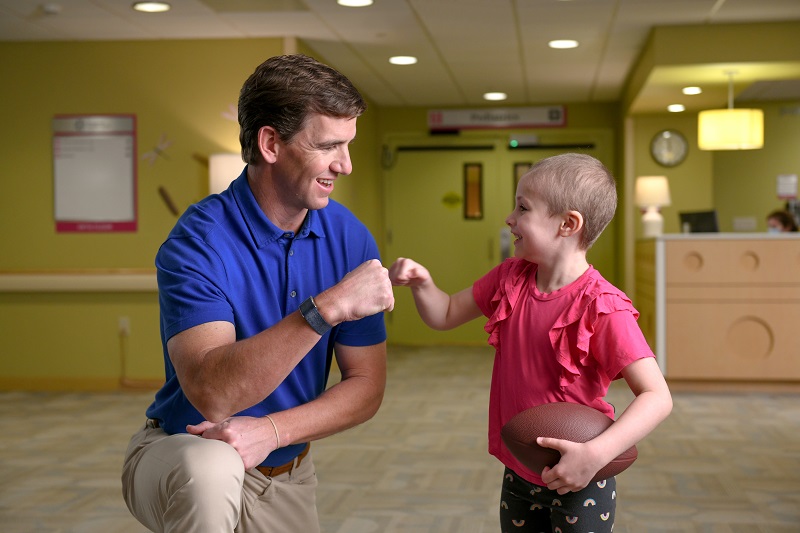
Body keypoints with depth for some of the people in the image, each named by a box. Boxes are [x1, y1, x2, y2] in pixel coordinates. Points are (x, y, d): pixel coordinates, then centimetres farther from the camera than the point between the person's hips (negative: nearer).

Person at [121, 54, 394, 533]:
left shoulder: (351, 239, -7)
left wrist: (272, 430, -21)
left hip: (287, 475, 5)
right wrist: (326, 308, -40)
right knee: (212, 468, -36)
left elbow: (367, 387, -5)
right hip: (184, 455, -5)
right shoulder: (200, 242, -22)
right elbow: (212, 393, -34)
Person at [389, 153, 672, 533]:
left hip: (576, 483, -6)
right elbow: (445, 315, 10)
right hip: (518, 475, 6)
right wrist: (421, 284, -11)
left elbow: (657, 397, -25)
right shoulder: (510, 278, 0)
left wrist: (597, 454, -37)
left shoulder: (602, 308, -22)